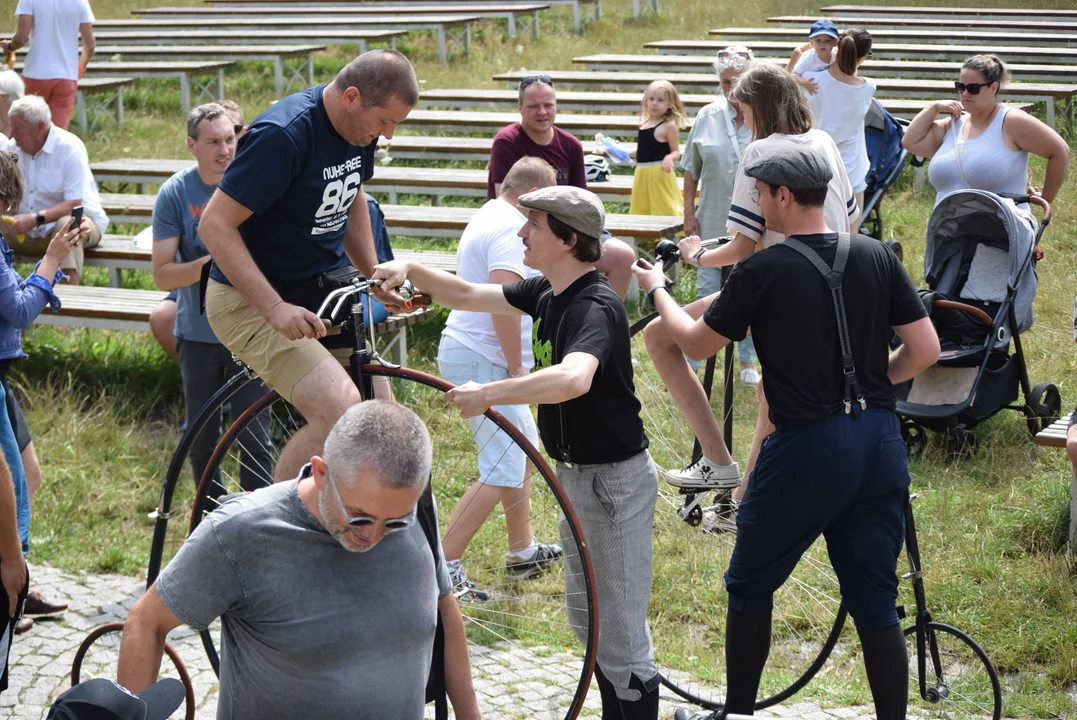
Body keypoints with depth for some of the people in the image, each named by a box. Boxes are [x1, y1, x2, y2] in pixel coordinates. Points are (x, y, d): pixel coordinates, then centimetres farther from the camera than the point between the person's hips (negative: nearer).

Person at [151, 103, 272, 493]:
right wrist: (210, 263, -23)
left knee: (254, 439, -5)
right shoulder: (174, 194, -6)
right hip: (198, 334, 1)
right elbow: (162, 275, -7)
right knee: (202, 440, 11)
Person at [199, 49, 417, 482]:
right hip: (252, 302, -9)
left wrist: (375, 277, 9)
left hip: (321, 291, 9)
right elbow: (215, 227, -24)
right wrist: (276, 309, -30)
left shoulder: (360, 128, 1)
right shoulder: (282, 135, -25)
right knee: (341, 409, -26)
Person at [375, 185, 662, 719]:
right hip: (576, 473, 10)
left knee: (620, 634, -4)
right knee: (586, 616, 22)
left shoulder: (595, 306, -25)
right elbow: (467, 296, 12)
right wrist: (411, 271, -3)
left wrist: (489, 393, -44)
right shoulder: (547, 292, 4)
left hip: (613, 479, -10)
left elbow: (574, 378, -45)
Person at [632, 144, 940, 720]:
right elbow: (925, 350, 2)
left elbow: (697, 343, 4)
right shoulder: (876, 256, 2)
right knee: (875, 603, 10)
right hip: (881, 445, 4)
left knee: (750, 587, 16)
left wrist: (656, 289, 21)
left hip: (807, 446, -4)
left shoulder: (762, 272, -10)